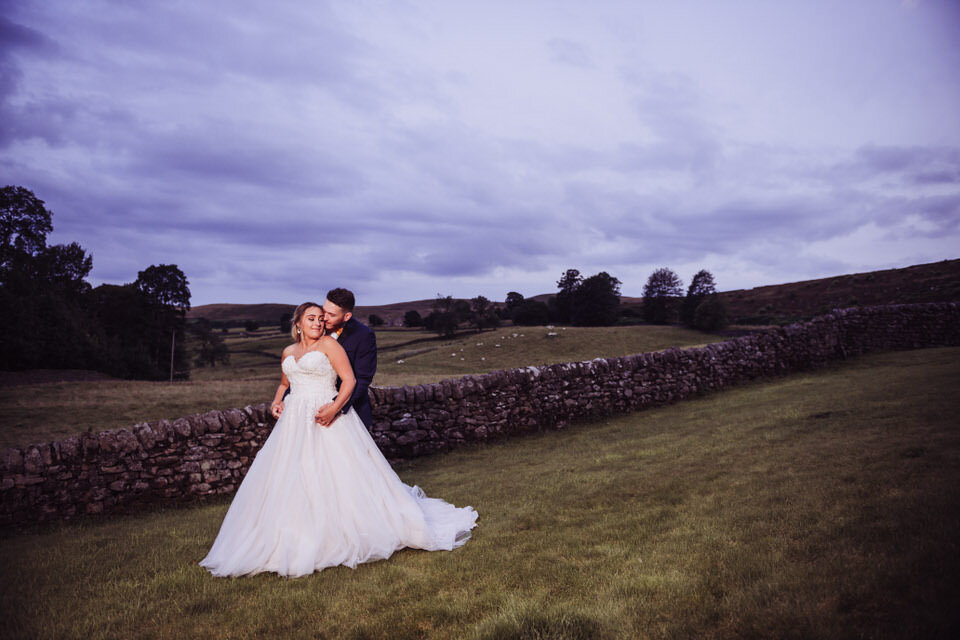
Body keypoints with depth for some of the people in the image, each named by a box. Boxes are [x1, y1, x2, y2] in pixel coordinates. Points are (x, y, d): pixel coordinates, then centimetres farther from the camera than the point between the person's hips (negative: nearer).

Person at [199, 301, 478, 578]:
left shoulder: (329, 344, -1)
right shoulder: (288, 352, 16)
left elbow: (350, 380, -8)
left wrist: (335, 407, -22)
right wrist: (276, 402, 9)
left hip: (326, 420, -6)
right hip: (295, 423, 6)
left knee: (342, 477, -6)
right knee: (287, 481, 3)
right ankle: (296, 540, 12)